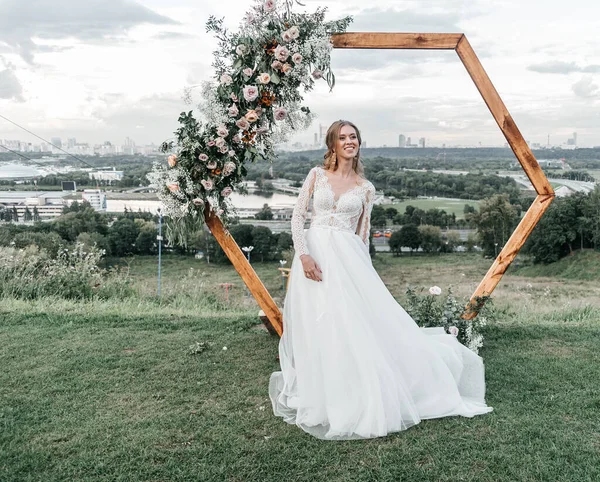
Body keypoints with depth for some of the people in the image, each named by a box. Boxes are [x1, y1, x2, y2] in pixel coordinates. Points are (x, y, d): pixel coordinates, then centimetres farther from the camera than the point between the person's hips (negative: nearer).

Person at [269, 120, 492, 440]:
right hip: (314, 255, 0)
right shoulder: (317, 175, 7)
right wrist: (304, 254, -13)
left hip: (347, 259, 0)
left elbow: (363, 234, 11)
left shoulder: (365, 188, 9)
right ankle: (321, 397, 21)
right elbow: (297, 215, 1)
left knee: (356, 324, -5)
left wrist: (361, 269, 7)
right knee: (317, 329, 3)